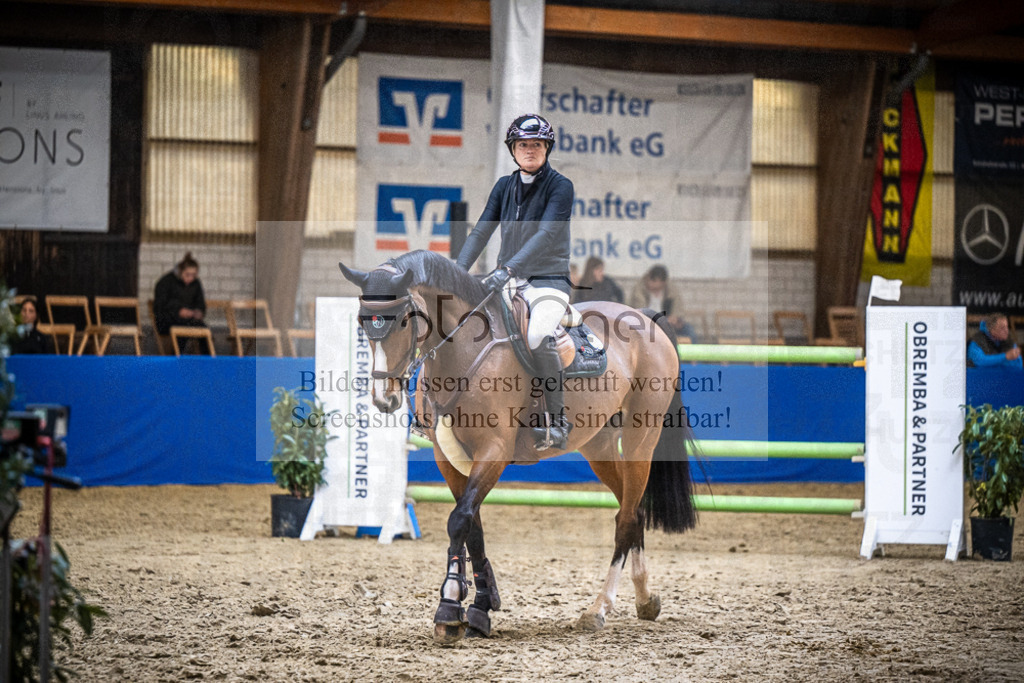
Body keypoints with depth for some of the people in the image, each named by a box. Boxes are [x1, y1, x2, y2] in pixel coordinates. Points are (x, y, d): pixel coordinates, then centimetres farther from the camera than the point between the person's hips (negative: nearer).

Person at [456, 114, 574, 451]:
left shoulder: (560, 186, -7)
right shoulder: (504, 186, 11)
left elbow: (545, 234, -21)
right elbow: (481, 230, 4)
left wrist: (508, 268, -33)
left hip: (548, 280, -6)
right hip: (509, 281, 6)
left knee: (538, 337, -32)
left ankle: (557, 423, -20)